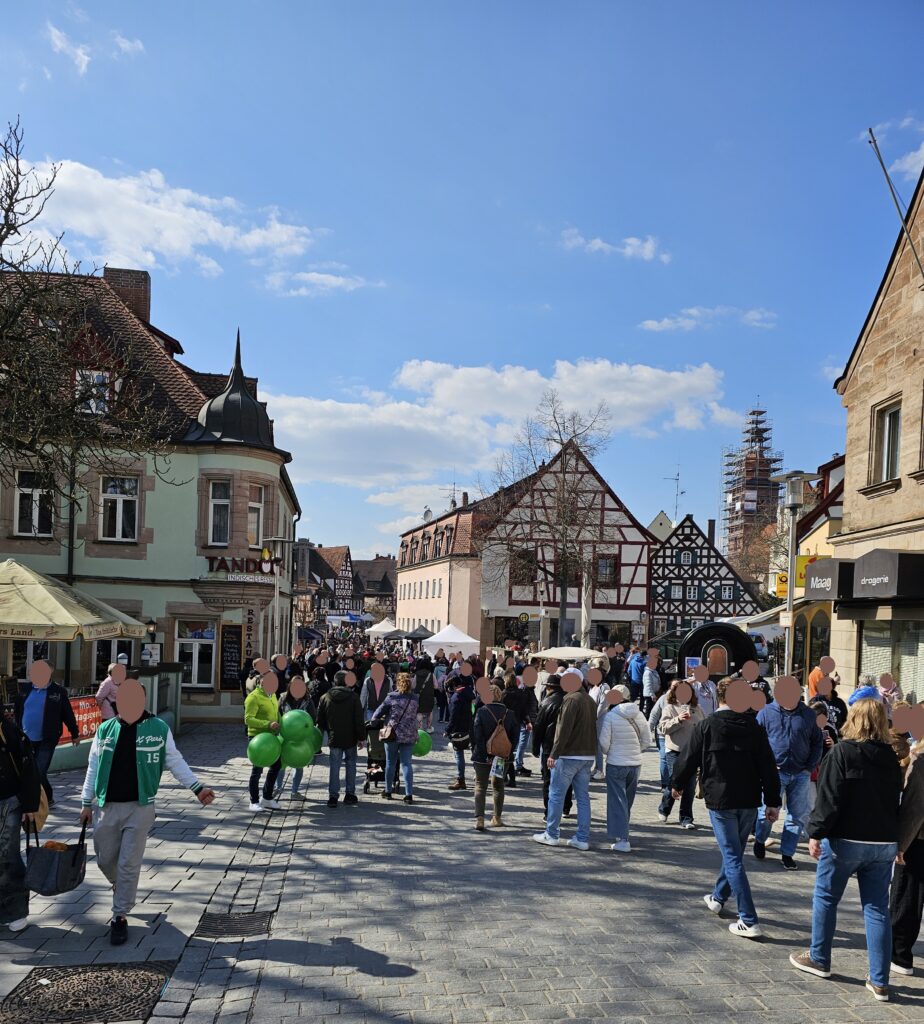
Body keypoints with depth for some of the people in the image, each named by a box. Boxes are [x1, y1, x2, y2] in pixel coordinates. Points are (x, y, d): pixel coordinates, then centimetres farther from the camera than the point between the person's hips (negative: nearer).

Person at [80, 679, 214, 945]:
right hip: (107, 807, 3)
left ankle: (120, 917, 12)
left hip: (140, 807, -3)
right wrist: (87, 803, 10)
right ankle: (121, 888, 46)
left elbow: (176, 762, 1)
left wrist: (197, 788, -6)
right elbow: (93, 768, 10)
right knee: (105, 860, 14)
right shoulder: (105, 730, 2)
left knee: (129, 864, -2)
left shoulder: (159, 729, -4)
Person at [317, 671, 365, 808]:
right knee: (350, 765, 12)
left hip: (333, 739, 1)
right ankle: (350, 794, 15)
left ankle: (333, 796, 2)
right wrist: (361, 737, -2)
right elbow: (359, 720, -8)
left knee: (334, 766, 6)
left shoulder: (325, 698, 0)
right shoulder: (353, 697, -8)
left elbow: (320, 721, 6)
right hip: (350, 739, -1)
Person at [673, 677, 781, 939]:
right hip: (749, 801, 4)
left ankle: (749, 921, -7)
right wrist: (773, 801, 5)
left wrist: (677, 784, 16)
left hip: (720, 801, -4)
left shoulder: (706, 725, -7)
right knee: (734, 852, 22)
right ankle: (718, 897, 41)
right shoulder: (754, 727, 0)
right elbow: (768, 767, 0)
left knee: (733, 858, -2)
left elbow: (689, 759, 0)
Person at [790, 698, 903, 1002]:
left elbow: (829, 798, -16)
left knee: (825, 898, 13)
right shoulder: (890, 758, 5)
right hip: (884, 843, 5)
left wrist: (816, 833, -10)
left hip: (845, 840, -5)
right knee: (877, 909, 7)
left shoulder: (842, 752, -13)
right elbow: (896, 802, 13)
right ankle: (879, 981, 8)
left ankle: (819, 959, 24)